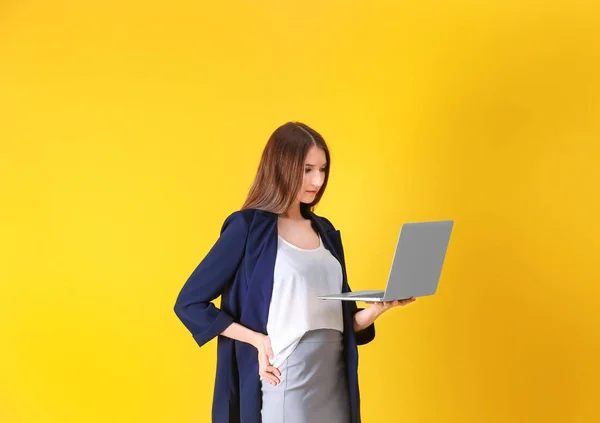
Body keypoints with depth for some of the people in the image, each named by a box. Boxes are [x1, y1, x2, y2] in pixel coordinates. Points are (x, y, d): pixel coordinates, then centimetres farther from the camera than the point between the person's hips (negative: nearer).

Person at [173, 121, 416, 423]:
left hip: (334, 379, 6)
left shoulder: (325, 231, 11)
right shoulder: (248, 227, -6)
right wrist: (257, 339, -13)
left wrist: (380, 306, -6)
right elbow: (189, 303, -7)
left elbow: (342, 321, 13)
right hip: (285, 380, -6)